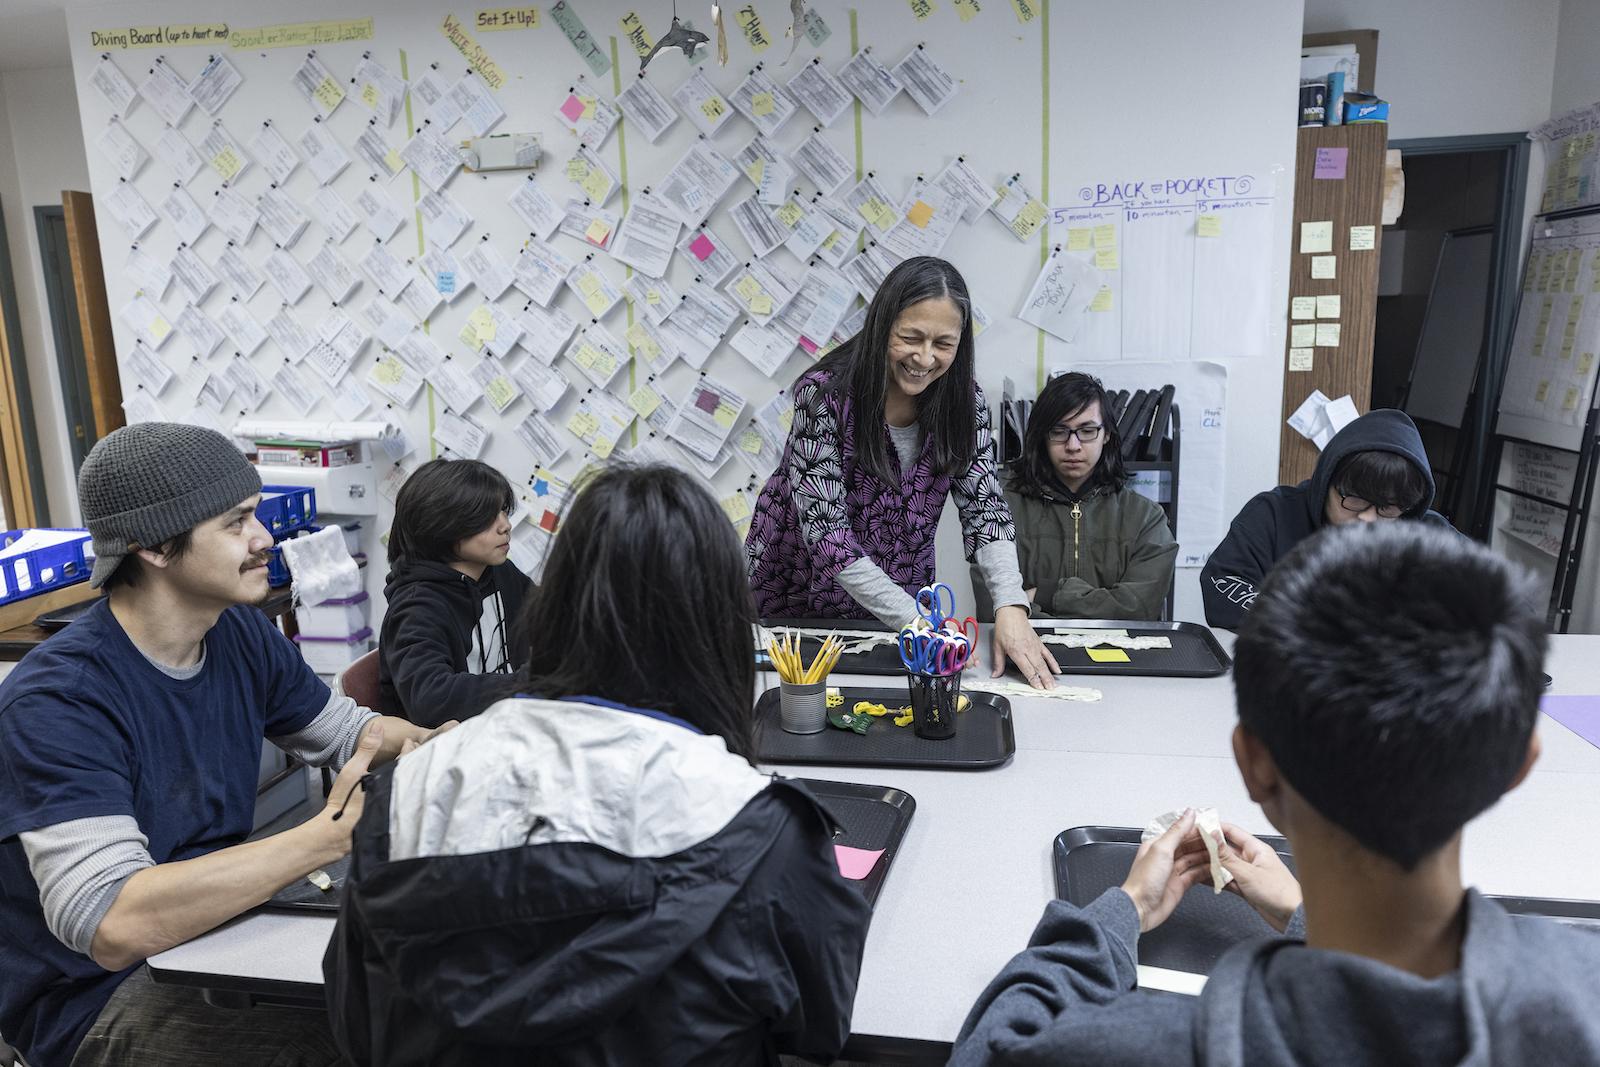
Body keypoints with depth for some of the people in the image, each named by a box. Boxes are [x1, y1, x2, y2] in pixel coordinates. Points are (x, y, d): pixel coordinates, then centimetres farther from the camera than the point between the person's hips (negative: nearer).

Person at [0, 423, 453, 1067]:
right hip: (99, 991, -6)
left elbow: (350, 732, 10)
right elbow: (113, 925, -34)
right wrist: (326, 836, -38)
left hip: (224, 913, 7)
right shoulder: (56, 701, -25)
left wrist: (437, 745, -12)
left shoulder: (241, 631, -3)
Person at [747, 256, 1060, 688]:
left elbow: (983, 506, -13)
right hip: (795, 602, -3)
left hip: (902, 602, 4)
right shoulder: (824, 395, -24)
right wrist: (915, 620, -36)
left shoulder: (964, 401, -9)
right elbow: (825, 532, -29)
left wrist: (1011, 608, -30)